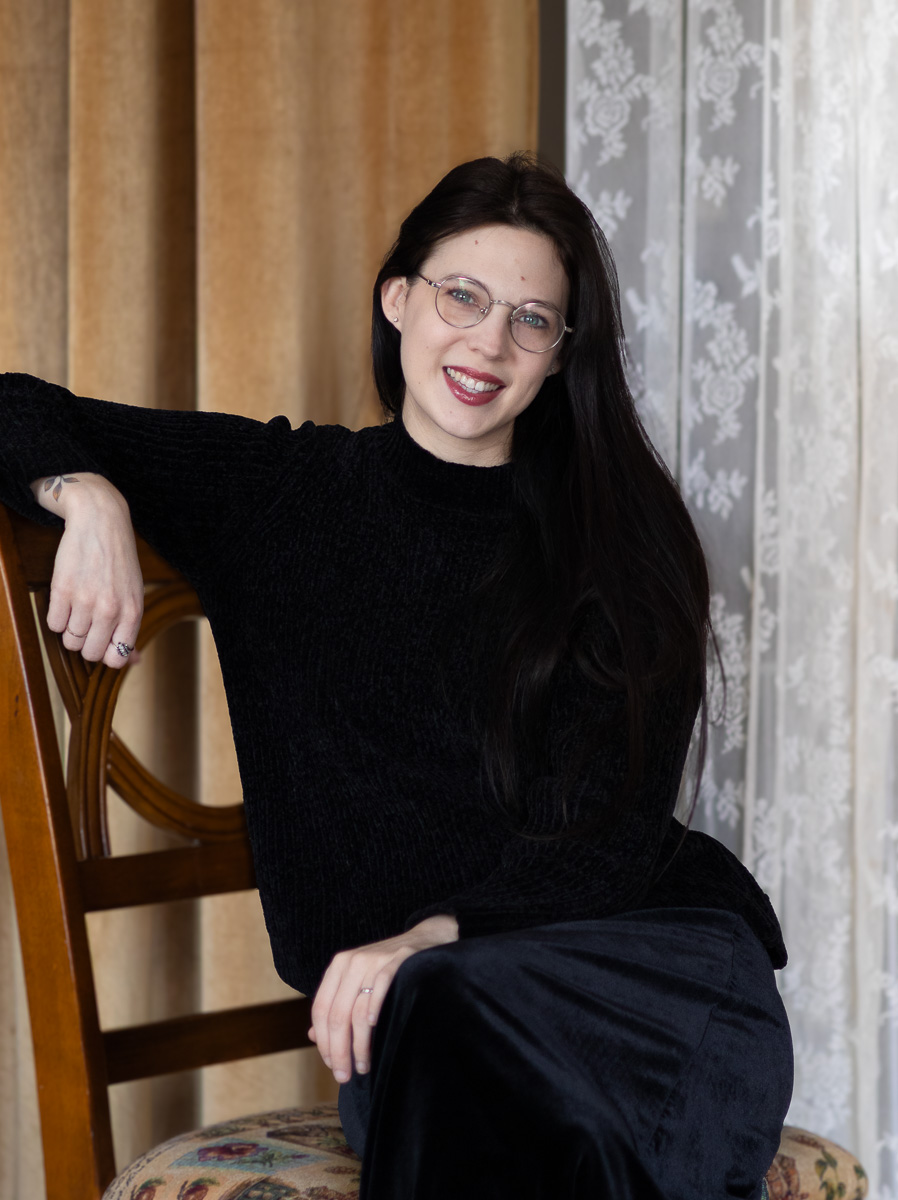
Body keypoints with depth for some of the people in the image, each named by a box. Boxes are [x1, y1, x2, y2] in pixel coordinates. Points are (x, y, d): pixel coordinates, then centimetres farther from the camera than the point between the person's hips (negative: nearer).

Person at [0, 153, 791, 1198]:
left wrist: (429, 939, -20)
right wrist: (89, 496, -6)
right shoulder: (281, 487, 12)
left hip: (638, 948, 0)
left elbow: (607, 841, -2)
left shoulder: (620, 537, 6)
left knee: (450, 1005, -36)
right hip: (393, 1002, 1)